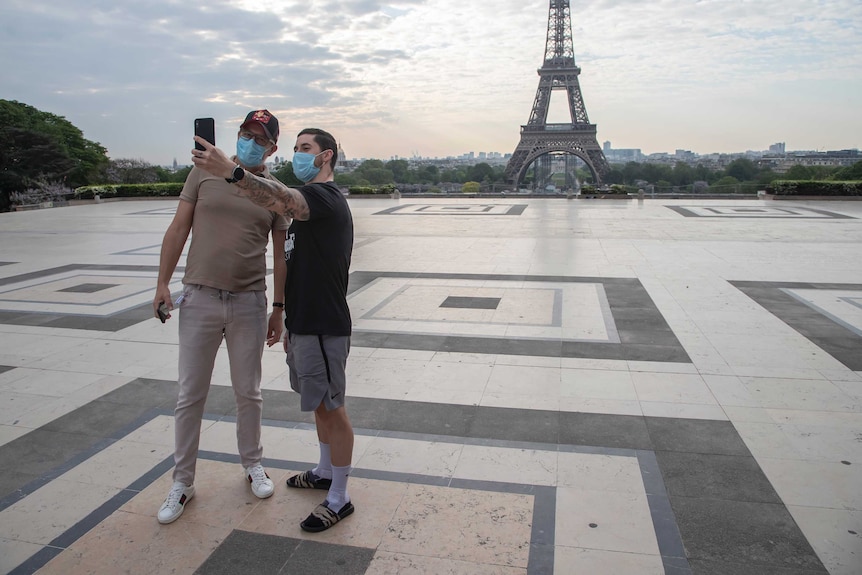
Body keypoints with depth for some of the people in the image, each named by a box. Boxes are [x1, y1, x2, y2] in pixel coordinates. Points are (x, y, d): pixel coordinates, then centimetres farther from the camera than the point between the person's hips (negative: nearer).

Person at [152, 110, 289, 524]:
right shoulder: (205, 173, 2)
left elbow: (280, 254, 6)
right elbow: (179, 229, 4)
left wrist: (279, 309, 5)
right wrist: (163, 283, -3)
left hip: (249, 304, 1)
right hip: (199, 300, 0)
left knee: (248, 393, 12)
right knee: (190, 396, 7)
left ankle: (252, 465, 33)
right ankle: (182, 481, 23)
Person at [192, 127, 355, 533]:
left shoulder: (325, 196, -14)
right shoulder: (308, 202, 19)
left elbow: (283, 201, -39)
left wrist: (231, 171, -51)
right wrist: (290, 323, 23)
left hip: (324, 327, -10)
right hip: (305, 324, 10)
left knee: (331, 408, -1)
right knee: (321, 405, 21)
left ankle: (339, 499, 13)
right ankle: (325, 472, 38)